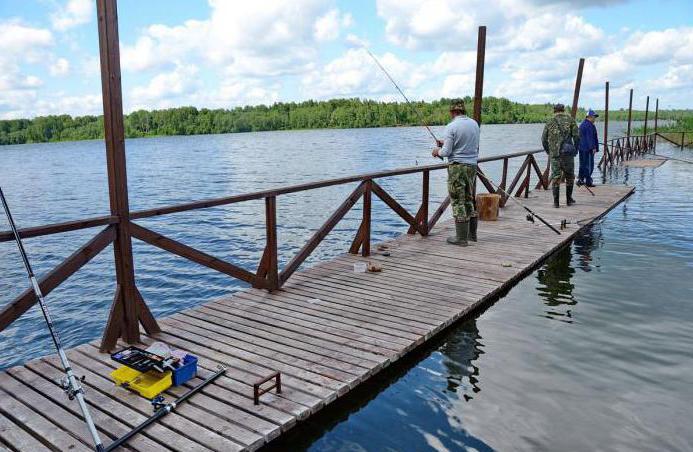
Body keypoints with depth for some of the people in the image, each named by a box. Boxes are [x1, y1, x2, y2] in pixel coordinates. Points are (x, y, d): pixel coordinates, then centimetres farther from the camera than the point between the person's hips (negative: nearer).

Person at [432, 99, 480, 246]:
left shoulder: (451, 127, -13)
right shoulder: (474, 124, 8)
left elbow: (446, 152, -15)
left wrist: (438, 151, 9)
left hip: (457, 167, -7)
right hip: (472, 166, 7)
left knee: (458, 202, -1)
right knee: (469, 199, 18)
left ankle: (461, 238, 2)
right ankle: (472, 234, 25)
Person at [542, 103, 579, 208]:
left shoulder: (549, 122, 9)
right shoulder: (570, 120, 4)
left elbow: (544, 140, 8)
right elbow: (577, 136, -4)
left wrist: (549, 152, 21)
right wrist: (576, 149, 8)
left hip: (554, 154, 1)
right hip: (567, 153, -1)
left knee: (555, 177, 5)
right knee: (569, 176, 15)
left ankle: (556, 202, 1)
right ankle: (569, 199, 21)